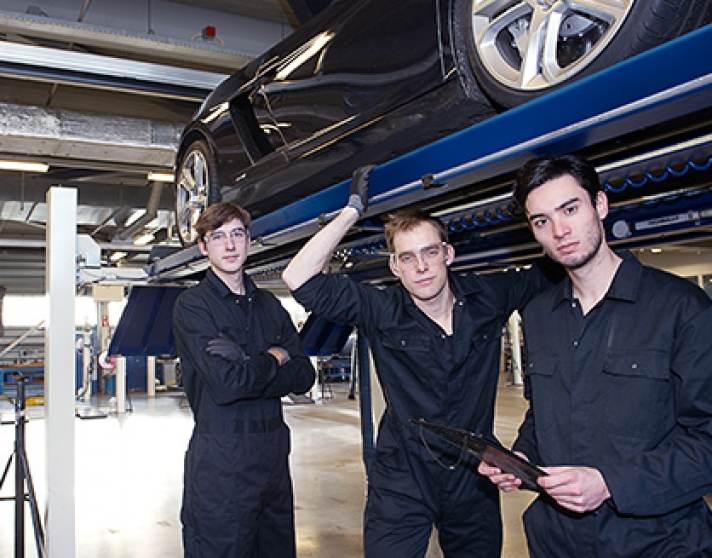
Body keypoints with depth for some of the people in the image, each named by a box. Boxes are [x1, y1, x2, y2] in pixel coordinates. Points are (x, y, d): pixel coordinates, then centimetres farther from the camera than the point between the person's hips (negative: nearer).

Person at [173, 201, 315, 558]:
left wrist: (248, 369, -15)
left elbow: (304, 376, 0)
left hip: (273, 453, 6)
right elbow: (226, 384, -20)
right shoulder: (192, 305, -7)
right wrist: (274, 358, -4)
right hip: (220, 461, -5)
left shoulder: (269, 305, 11)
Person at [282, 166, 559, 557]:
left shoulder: (488, 297, -3)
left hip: (475, 482, 3)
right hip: (401, 484, -2)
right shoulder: (381, 312, -10)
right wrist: (353, 209, -15)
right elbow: (300, 279, -18)